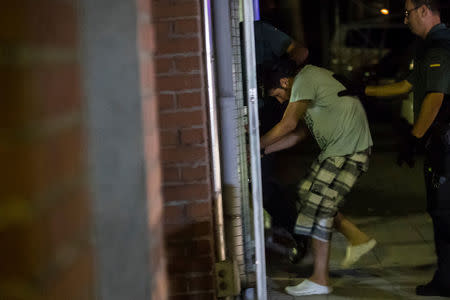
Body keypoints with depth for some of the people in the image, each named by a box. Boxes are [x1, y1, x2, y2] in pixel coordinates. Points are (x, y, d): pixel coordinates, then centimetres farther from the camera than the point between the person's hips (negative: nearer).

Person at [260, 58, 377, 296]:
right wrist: (264, 151, 17)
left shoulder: (304, 80, -11)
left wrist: (257, 145, -3)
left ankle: (320, 280, -2)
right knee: (309, 193, 13)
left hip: (348, 149, -10)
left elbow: (288, 125, -14)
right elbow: (299, 133, 21)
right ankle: (357, 238, 20)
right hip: (337, 149, 10)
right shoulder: (311, 80, 21)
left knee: (317, 207, -7)